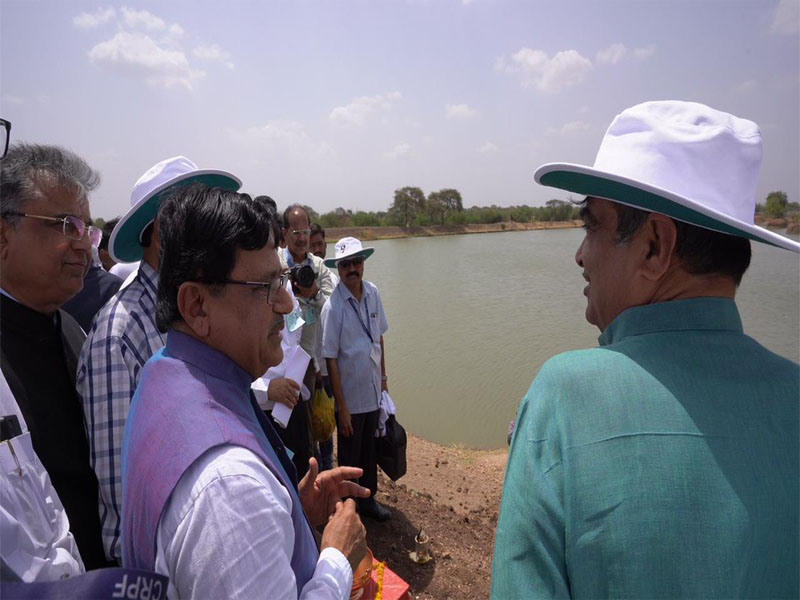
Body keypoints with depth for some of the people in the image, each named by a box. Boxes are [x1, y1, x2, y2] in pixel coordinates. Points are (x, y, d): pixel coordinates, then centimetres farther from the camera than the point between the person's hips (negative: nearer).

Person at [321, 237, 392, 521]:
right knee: (349, 458, 13)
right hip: (349, 397, -5)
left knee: (370, 450, 22)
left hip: (373, 392, 5)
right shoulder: (333, 306, -20)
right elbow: (330, 360, -17)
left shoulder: (373, 293, -3)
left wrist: (383, 377, 11)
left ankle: (368, 499, 44)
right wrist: (342, 407, -15)